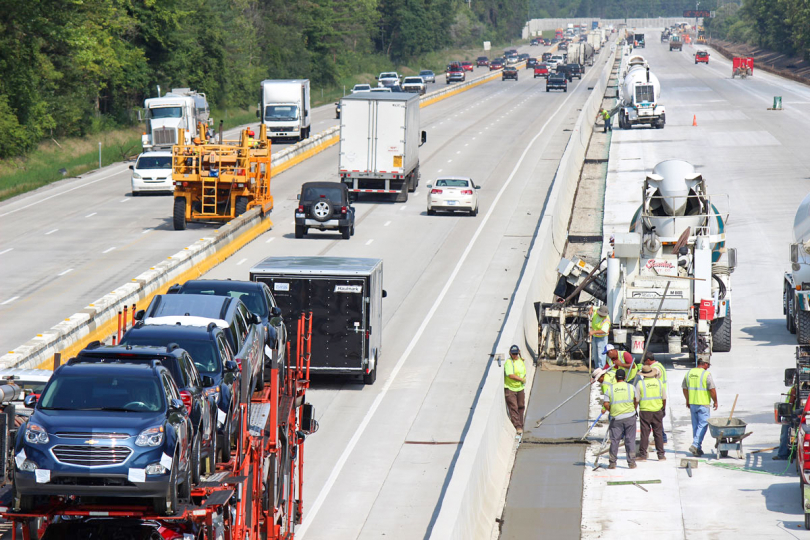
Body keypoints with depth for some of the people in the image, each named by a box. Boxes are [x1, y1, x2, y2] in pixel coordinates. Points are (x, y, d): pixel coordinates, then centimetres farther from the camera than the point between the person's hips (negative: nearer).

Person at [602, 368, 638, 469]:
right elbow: (636, 401, 6)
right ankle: (631, 462, 5)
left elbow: (606, 404, -4)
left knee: (614, 440, 7)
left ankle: (613, 463, 9)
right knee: (630, 440, 5)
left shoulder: (610, 388, 0)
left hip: (616, 418, 0)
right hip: (630, 416, 0)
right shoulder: (631, 387, 0)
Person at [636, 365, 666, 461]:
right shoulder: (659, 382, 3)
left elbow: (636, 400, -3)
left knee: (645, 433, 2)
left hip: (645, 411, -2)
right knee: (658, 433, 7)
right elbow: (664, 398, 8)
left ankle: (643, 455, 4)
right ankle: (661, 455, 9)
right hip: (658, 411, 2)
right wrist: (664, 409, 20)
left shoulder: (640, 383, -6)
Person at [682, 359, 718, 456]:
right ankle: (695, 445, -16)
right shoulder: (706, 374, -12)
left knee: (695, 425, 13)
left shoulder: (689, 373, 7)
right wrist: (715, 401, -1)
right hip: (703, 403, -6)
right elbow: (712, 389, -13)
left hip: (692, 403, 6)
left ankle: (697, 449, 17)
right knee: (703, 425, -2)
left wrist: (687, 400, 26)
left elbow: (685, 388, 15)